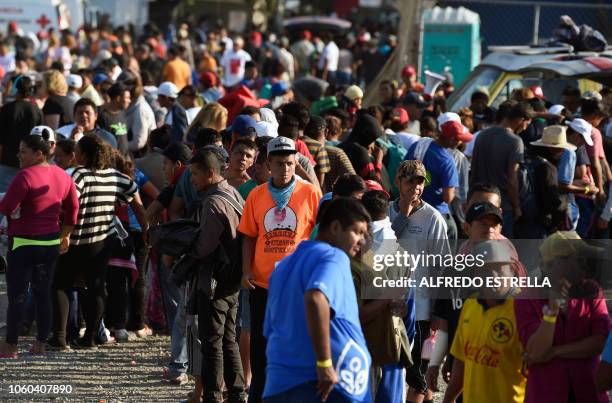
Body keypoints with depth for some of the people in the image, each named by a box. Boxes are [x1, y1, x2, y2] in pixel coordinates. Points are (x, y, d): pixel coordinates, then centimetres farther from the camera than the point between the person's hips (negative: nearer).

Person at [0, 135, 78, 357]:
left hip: (23, 244, -7)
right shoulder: (61, 175, 7)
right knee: (43, 295, 12)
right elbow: (73, 207, 15)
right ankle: (40, 345, 14)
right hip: (51, 244, 7)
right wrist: (66, 235, 25)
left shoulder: (25, 176, -17)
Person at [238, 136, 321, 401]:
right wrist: (247, 271, -2)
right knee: (260, 344, 10)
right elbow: (249, 237, 9)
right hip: (262, 283, 2)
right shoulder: (256, 196, 4)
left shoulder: (310, 193, -3)